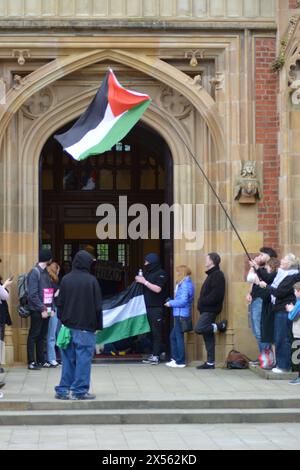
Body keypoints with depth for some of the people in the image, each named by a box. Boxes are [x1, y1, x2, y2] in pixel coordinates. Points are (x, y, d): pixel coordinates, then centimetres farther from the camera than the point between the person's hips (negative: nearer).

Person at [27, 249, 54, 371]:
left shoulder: (46, 272, 13)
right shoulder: (35, 272, -11)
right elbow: (33, 295, -16)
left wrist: (51, 308, 6)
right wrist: (42, 309, -16)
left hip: (45, 310, 8)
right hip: (37, 311, -7)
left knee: (42, 336, 11)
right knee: (34, 336, -1)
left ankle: (41, 360, 17)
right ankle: (32, 362, 2)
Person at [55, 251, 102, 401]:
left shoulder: (65, 280, 2)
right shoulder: (91, 281, -8)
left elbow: (60, 304, 6)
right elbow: (98, 306, -5)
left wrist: (63, 321, 15)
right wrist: (98, 325, 4)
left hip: (68, 325, 4)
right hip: (86, 327, -4)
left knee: (68, 359, 11)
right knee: (83, 359, 1)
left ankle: (64, 390, 13)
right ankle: (79, 390, 1)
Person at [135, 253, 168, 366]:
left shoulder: (161, 274, -6)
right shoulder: (148, 273, 17)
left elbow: (157, 289, -16)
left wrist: (144, 281, -13)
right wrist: (140, 280, 5)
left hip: (157, 308, -7)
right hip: (149, 306, 7)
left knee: (157, 332, -7)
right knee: (153, 332, 7)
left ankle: (156, 355, -7)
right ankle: (154, 354, 9)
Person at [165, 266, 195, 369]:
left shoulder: (185, 285, -16)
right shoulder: (184, 284, 15)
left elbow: (183, 301, -21)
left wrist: (171, 303, -9)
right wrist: (172, 302, 8)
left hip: (181, 314, -10)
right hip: (179, 314, 10)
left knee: (179, 337, -4)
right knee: (173, 336, 16)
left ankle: (180, 362, 1)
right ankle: (175, 358, 21)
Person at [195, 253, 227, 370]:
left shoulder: (217, 275, -11)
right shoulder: (212, 274, 20)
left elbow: (216, 294, -22)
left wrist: (204, 302, -16)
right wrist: (202, 303, 8)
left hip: (210, 310, -10)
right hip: (206, 309, 10)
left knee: (199, 329, -21)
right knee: (208, 336, 7)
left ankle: (221, 326, -3)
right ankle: (210, 362, 9)